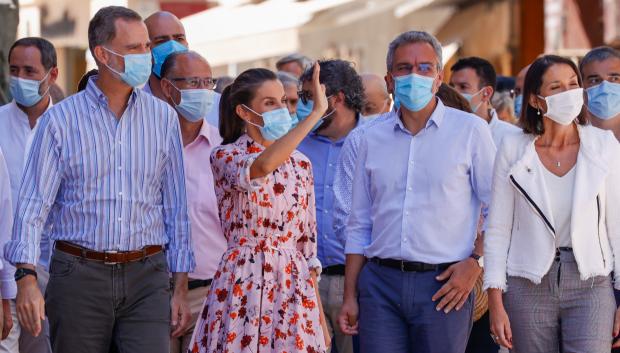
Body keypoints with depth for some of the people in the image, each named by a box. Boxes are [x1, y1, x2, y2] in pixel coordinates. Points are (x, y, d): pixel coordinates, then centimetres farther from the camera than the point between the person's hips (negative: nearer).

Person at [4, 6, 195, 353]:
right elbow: (34, 203, -5)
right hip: (79, 274, -1)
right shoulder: (60, 120, -1)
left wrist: (181, 286, 7)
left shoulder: (163, 117, 6)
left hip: (146, 276, 1)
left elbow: (176, 207, 10)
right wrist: (27, 276, -18)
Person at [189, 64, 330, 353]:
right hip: (242, 286, -4)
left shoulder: (300, 164, 12)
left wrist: (321, 318, 11)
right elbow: (261, 167, -29)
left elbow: (307, 242, 15)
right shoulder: (226, 156, -3)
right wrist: (316, 113, -28)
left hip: (293, 288, 4)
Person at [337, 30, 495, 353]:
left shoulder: (470, 130, 1)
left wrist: (475, 262, -10)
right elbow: (360, 225, 15)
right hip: (381, 282, 3)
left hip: (443, 284, -3)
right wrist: (349, 296, 11)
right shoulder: (373, 138, 12)